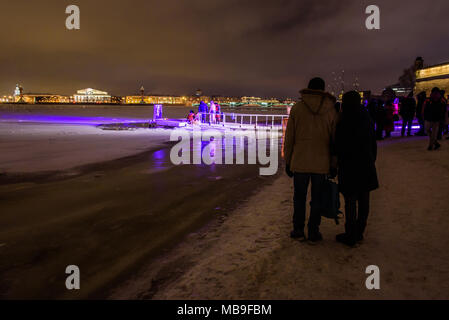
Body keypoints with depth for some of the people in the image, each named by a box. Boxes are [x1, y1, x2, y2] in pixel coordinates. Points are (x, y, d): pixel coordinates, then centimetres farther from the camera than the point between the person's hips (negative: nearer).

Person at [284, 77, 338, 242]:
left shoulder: (296, 108, -2)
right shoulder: (331, 111, 0)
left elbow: (289, 138, -1)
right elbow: (334, 141, 0)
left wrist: (287, 162, 7)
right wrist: (334, 165, 7)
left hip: (300, 162, 0)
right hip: (321, 163, 1)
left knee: (299, 197, 11)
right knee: (317, 198, 10)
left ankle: (298, 230, 18)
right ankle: (314, 232, 16)